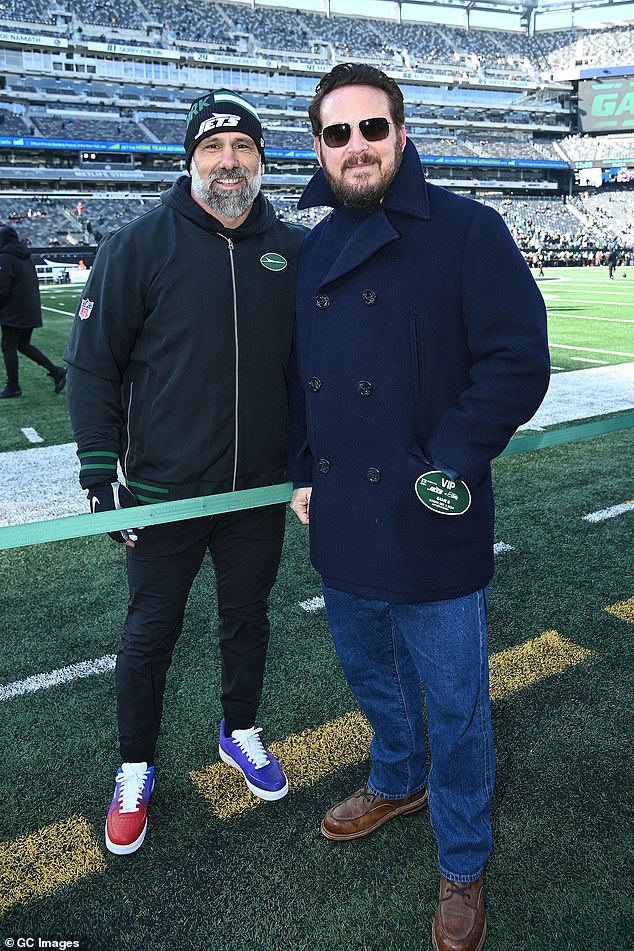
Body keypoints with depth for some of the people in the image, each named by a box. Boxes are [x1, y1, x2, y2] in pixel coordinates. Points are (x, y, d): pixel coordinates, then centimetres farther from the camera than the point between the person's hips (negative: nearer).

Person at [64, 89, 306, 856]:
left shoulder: (292, 250, 2)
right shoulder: (138, 246, -8)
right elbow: (92, 364, -5)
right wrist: (100, 473, -9)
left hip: (260, 491, 3)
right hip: (163, 492, -3)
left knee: (247, 621, 19)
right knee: (150, 634, 12)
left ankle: (241, 733, 44)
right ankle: (135, 771, 34)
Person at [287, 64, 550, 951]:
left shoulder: (466, 230, -9)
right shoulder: (316, 249, 10)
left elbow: (517, 362, -14)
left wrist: (448, 468, -19)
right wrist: (302, 471, 8)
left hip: (430, 529, -5)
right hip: (340, 521, 6)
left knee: (453, 704, 9)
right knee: (370, 672, 24)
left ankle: (462, 864, 33)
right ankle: (398, 781, 52)